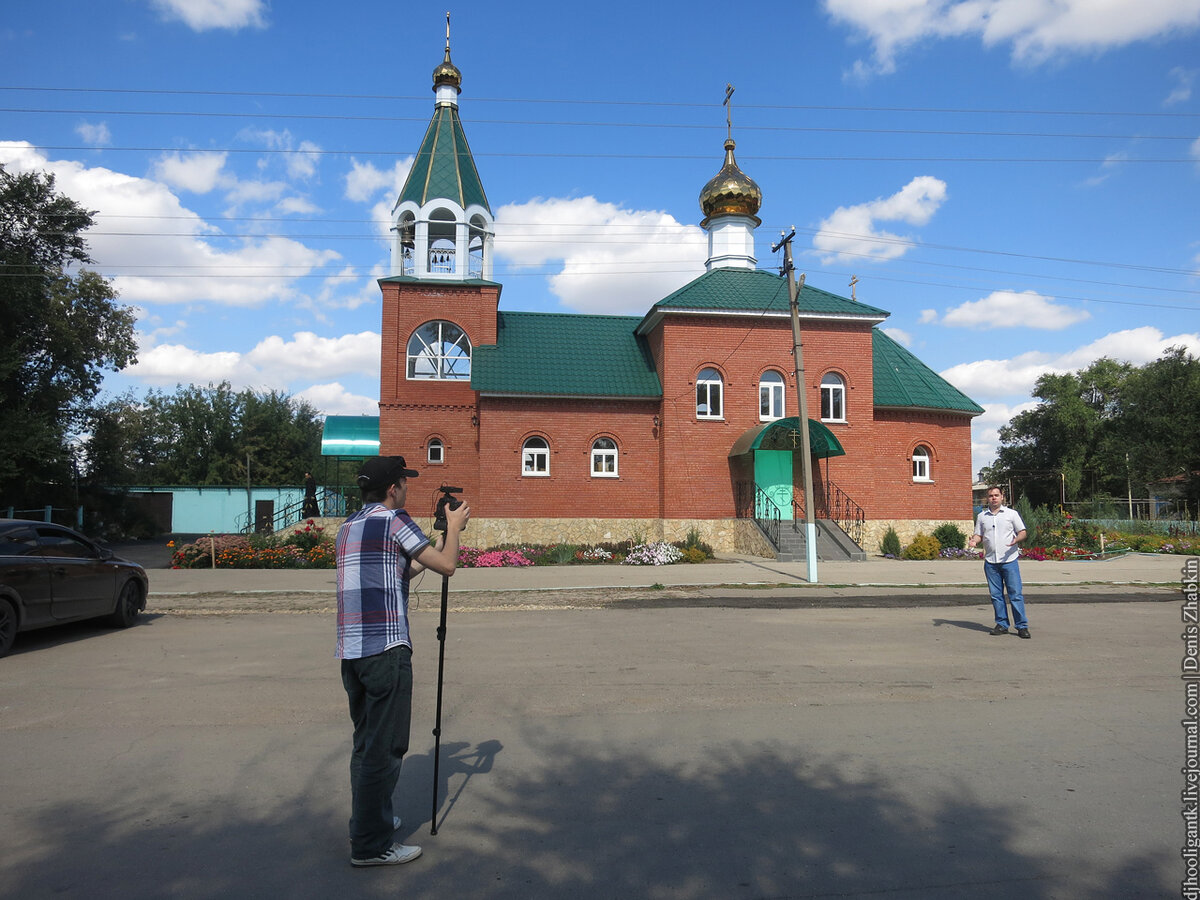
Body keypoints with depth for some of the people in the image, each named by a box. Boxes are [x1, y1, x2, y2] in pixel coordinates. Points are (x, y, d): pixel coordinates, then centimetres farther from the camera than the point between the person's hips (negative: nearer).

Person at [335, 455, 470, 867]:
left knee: (366, 743, 19)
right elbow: (447, 565, -6)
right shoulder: (394, 521, -8)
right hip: (386, 650, -8)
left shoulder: (348, 527, 17)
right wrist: (453, 527, 9)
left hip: (350, 650, 9)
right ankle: (371, 845, 7)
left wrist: (429, 551, 25)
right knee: (385, 748, 0)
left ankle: (369, 821, 32)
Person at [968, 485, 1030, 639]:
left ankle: (1022, 626, 1)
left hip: (1009, 559, -3)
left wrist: (1017, 539, -17)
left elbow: (1023, 532, 4)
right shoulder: (982, 516, 13)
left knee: (1015, 594, -5)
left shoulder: (1012, 514, 6)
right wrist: (974, 541, -6)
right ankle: (1002, 625, 14)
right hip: (990, 561, 3)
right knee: (996, 595, 5)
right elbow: (978, 535, 16)